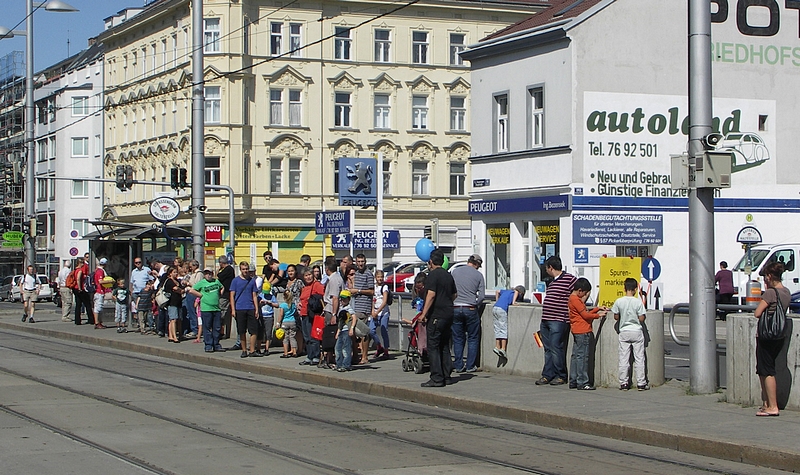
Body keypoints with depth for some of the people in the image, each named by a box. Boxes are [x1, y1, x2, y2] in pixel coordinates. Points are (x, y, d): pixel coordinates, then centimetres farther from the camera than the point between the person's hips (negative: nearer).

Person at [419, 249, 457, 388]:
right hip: (448, 314, 8)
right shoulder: (448, 275, 14)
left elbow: (431, 294, -18)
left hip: (436, 316, -8)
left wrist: (424, 314, -17)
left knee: (433, 346, -6)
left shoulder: (433, 274, -10)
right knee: (444, 346, 15)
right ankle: (446, 375, 15)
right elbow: (454, 295, 21)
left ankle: (437, 378, -10)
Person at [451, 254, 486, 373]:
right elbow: (481, 295, -3)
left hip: (455, 308, 2)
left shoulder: (454, 272, 6)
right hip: (470, 309, -2)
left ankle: (459, 366, 10)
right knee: (473, 339, 8)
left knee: (458, 339, 10)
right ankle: (470, 366, 6)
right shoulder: (478, 275, 0)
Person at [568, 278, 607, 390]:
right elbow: (585, 315, -14)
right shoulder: (575, 299, -14)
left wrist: (598, 309, 13)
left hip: (577, 331, 11)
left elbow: (585, 312, 19)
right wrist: (598, 315, -4)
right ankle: (582, 382, -8)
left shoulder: (575, 298, 18)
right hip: (582, 331, -11)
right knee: (582, 356, -9)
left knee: (576, 356, 11)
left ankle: (573, 382, 13)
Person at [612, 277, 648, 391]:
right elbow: (641, 319, -11)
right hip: (637, 332, -2)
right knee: (639, 358, 5)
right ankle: (641, 383, 7)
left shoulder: (618, 301, -6)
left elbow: (616, 317, 2)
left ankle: (623, 383, 7)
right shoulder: (638, 302, -12)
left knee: (623, 359, 6)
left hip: (624, 332, 2)